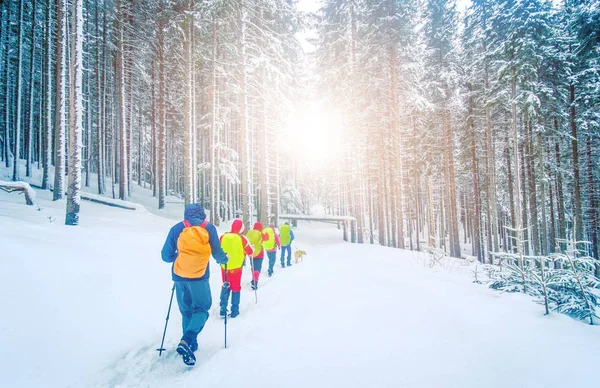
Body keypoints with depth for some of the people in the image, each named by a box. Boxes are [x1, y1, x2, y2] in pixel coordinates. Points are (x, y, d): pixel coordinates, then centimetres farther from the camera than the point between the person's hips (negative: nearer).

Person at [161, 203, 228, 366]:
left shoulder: (176, 228, 4)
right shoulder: (208, 227, -1)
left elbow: (166, 256, 4)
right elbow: (217, 253, -2)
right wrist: (224, 259, 20)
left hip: (180, 277, 3)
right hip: (199, 277, -3)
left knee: (186, 311, 18)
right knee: (201, 309, 8)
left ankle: (191, 344, 23)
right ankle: (186, 341, -12)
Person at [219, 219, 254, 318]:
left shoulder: (223, 237, -3)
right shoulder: (242, 239, -13)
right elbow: (251, 252, -4)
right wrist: (249, 253, 18)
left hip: (224, 266, 3)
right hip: (236, 267, -3)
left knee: (225, 287, 16)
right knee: (236, 288, 10)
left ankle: (223, 309, 16)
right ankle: (234, 311, 14)